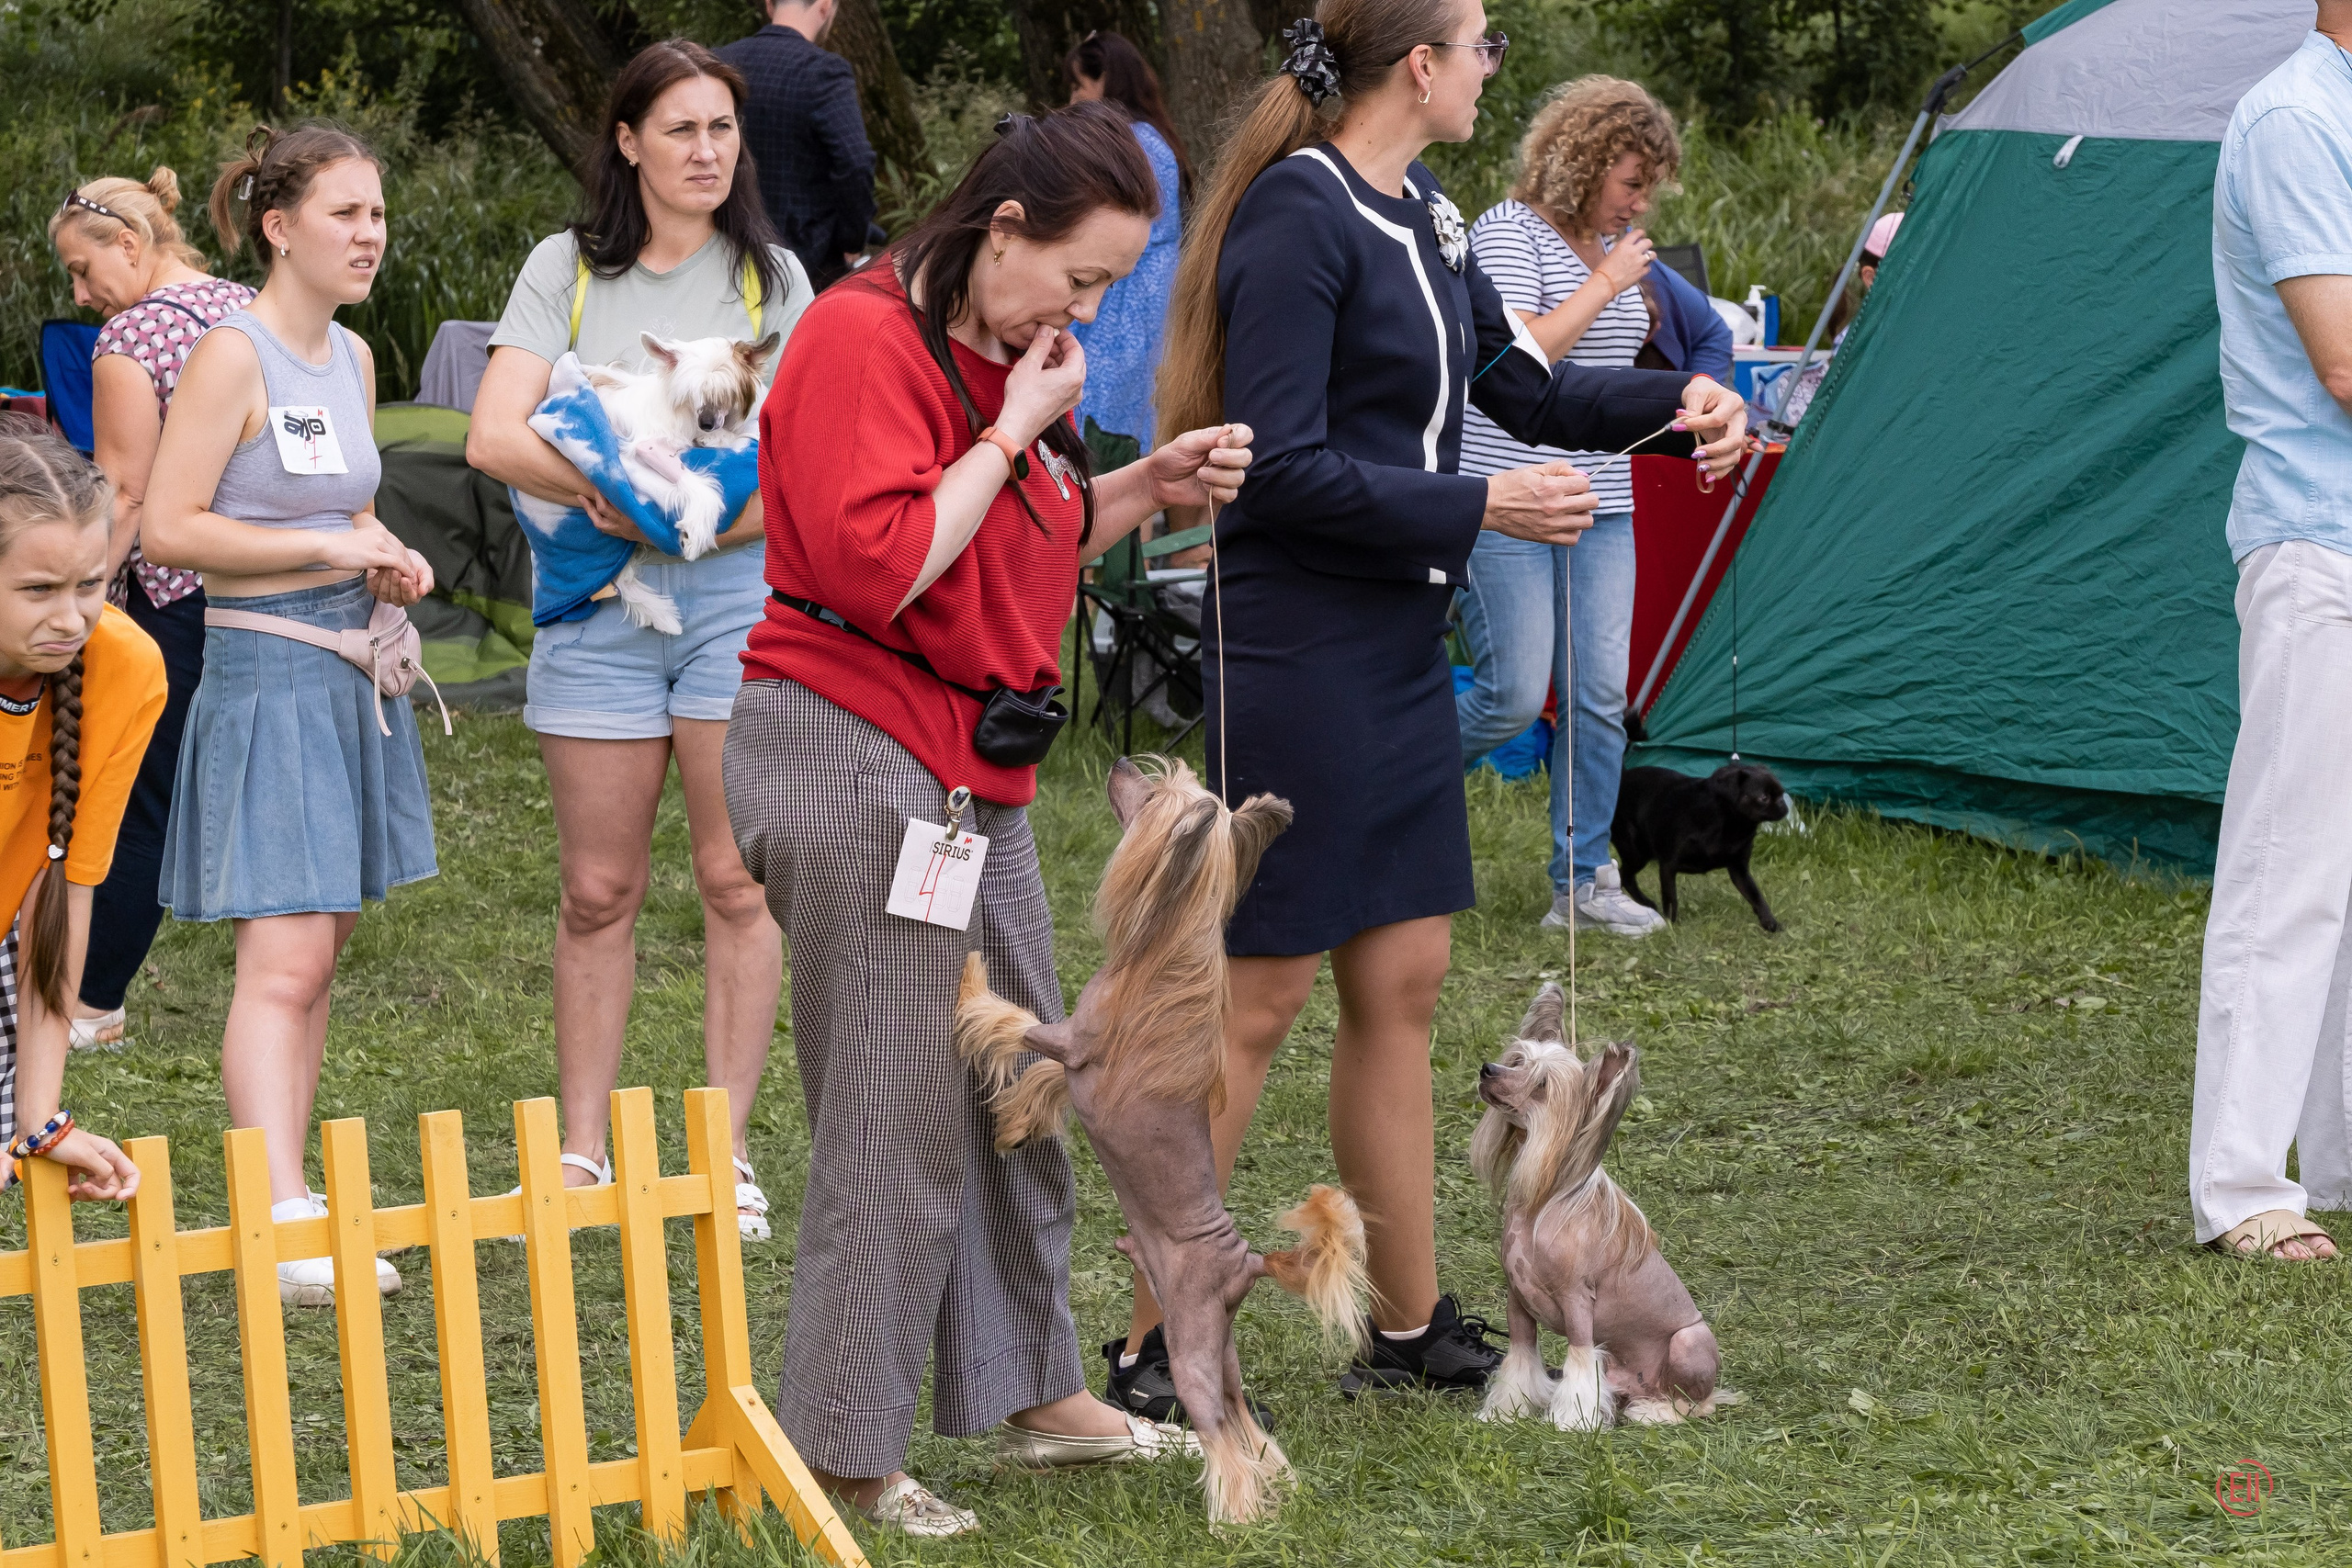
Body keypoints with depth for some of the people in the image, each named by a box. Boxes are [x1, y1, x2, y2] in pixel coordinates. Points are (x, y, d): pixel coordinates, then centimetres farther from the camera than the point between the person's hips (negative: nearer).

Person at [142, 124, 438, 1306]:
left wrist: (391, 558, 6)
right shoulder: (233, 356, -11)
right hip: (266, 676, -8)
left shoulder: (352, 357, 13)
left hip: (353, 676, 8)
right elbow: (168, 529, -16)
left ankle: (289, 1193, 16)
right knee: (283, 957, -16)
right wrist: (331, 549, -17)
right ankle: (281, 1219, -22)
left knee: (318, 952, 10)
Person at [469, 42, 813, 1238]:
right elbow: (493, 436, -5)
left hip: (737, 586, 0)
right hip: (599, 598, 1)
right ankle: (581, 1154, 11)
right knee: (598, 890, 4)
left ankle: (727, 1152, 5)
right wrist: (603, 488, -21)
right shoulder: (568, 271, 6)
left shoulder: (772, 277, 7)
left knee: (738, 879, -1)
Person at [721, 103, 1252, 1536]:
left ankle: (1034, 1392, 30)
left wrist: (1145, 487, 7)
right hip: (854, 754, -10)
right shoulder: (862, 341, -17)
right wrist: (1015, 430, -19)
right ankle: (846, 1460, 4)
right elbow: (880, 568, -25)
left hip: (977, 766, 10)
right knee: (898, 1118, -5)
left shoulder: (1006, 354, 13)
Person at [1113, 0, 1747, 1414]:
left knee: (1402, 988, 13)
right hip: (1297, 648, -9)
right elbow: (1280, 466, -20)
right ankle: (1153, 1352, 3)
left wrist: (1676, 398, 4)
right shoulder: (1300, 220, -16)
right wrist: (1479, 507, -19)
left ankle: (1412, 1328, 21)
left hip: (1400, 649, 9)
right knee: (1261, 999, -4)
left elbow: (1526, 386, 19)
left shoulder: (1424, 220, 12)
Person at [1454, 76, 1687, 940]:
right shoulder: (1509, 233, -10)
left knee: (1599, 696, 2)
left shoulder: (1612, 246, 14)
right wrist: (1605, 285, -16)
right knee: (1514, 694, -10)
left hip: (1601, 504, 7)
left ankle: (1582, 884, 7)